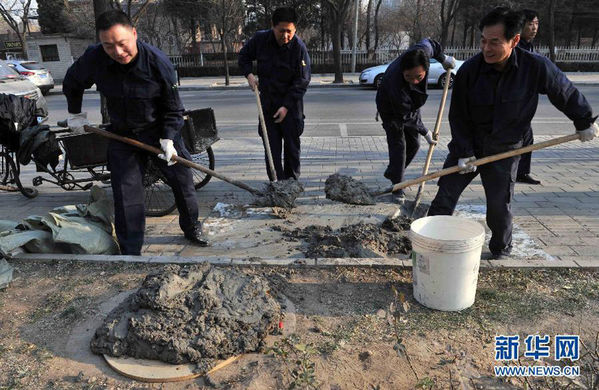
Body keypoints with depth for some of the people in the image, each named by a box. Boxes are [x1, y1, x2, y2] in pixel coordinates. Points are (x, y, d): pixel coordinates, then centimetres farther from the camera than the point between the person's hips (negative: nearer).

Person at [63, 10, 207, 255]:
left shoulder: (158, 63, -22)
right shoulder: (94, 59, -16)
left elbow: (173, 109, -11)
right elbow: (71, 84, 9)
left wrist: (168, 139, -20)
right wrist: (75, 113, 16)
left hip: (160, 132, -1)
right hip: (122, 135, 1)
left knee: (183, 182, 7)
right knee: (126, 194, -2)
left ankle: (191, 228, 34)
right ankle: (130, 251, 11)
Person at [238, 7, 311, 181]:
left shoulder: (299, 47, -14)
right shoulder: (260, 39, -7)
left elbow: (302, 82, -13)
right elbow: (244, 56, 13)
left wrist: (286, 106, -18)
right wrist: (249, 74, -6)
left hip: (291, 103, -2)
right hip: (267, 102, 2)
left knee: (292, 144, 6)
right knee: (272, 146, 2)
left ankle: (292, 181, 21)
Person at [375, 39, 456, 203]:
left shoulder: (422, 51, -32)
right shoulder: (396, 84, -44)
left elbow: (428, 43, -2)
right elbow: (407, 117, -30)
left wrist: (443, 58, 3)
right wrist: (425, 132, -19)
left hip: (411, 105, 7)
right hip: (391, 110, -7)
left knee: (413, 144, 11)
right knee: (398, 145, -12)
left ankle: (391, 172, 31)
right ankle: (397, 188, -2)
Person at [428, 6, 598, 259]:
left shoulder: (536, 67, -16)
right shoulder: (469, 70, -16)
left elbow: (566, 94, 3)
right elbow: (458, 117, -9)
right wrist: (464, 153, -13)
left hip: (504, 151, 0)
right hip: (467, 146, 1)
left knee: (499, 207, 4)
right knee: (445, 195, 1)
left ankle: (501, 248, 30)